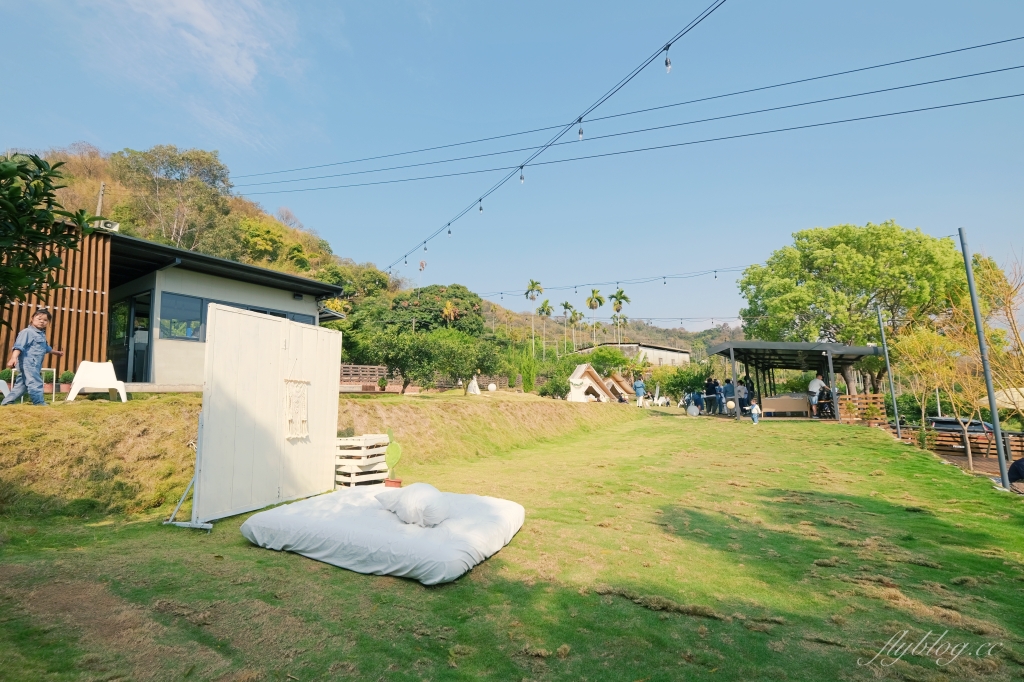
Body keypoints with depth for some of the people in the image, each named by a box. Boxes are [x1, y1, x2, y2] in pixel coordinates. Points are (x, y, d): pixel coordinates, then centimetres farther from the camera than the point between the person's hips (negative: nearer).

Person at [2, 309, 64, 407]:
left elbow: (45, 347, 40)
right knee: (35, 384, -12)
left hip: (34, 365, 10)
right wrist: (14, 358, -34)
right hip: (28, 364, -10)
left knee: (20, 386, 14)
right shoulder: (27, 332, -10)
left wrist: (55, 352, 55)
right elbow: (19, 346, -22)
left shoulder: (42, 334, 19)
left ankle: (5, 403, 22)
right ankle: (40, 404, -11)